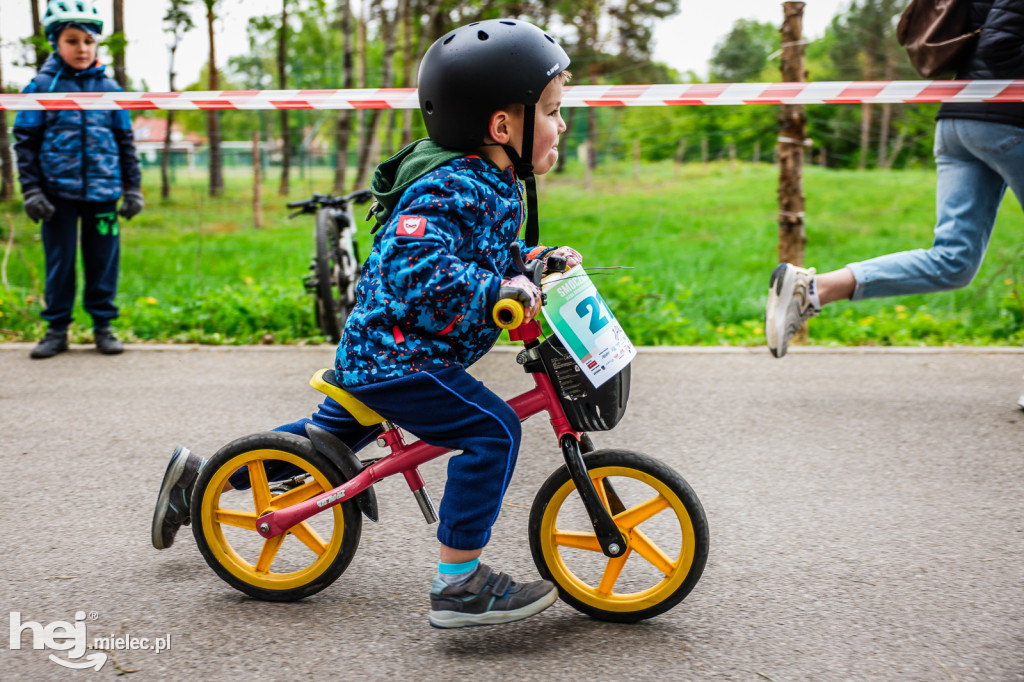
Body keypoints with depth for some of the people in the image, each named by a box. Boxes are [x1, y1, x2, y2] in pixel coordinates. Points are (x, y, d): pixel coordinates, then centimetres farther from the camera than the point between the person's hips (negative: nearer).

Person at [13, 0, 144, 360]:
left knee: (103, 260, 5)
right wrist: (31, 190, -4)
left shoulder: (109, 88, 7)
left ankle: (103, 325, 16)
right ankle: (57, 329, 15)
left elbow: (125, 141, 13)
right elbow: (24, 141, 3)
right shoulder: (41, 86, 2)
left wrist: (132, 188, 9)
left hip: (103, 191, 1)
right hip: (58, 191, -1)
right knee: (60, 261, 5)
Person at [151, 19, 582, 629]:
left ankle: (199, 476, 39)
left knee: (329, 437, 25)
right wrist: (498, 288, -34)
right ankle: (458, 583, -14)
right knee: (493, 429, -19)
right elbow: (415, 270, -35)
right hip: (393, 358, -11)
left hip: (371, 351, 11)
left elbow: (485, 254, 24)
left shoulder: (496, 187, 9)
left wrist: (536, 259, 10)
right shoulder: (451, 189, -23)